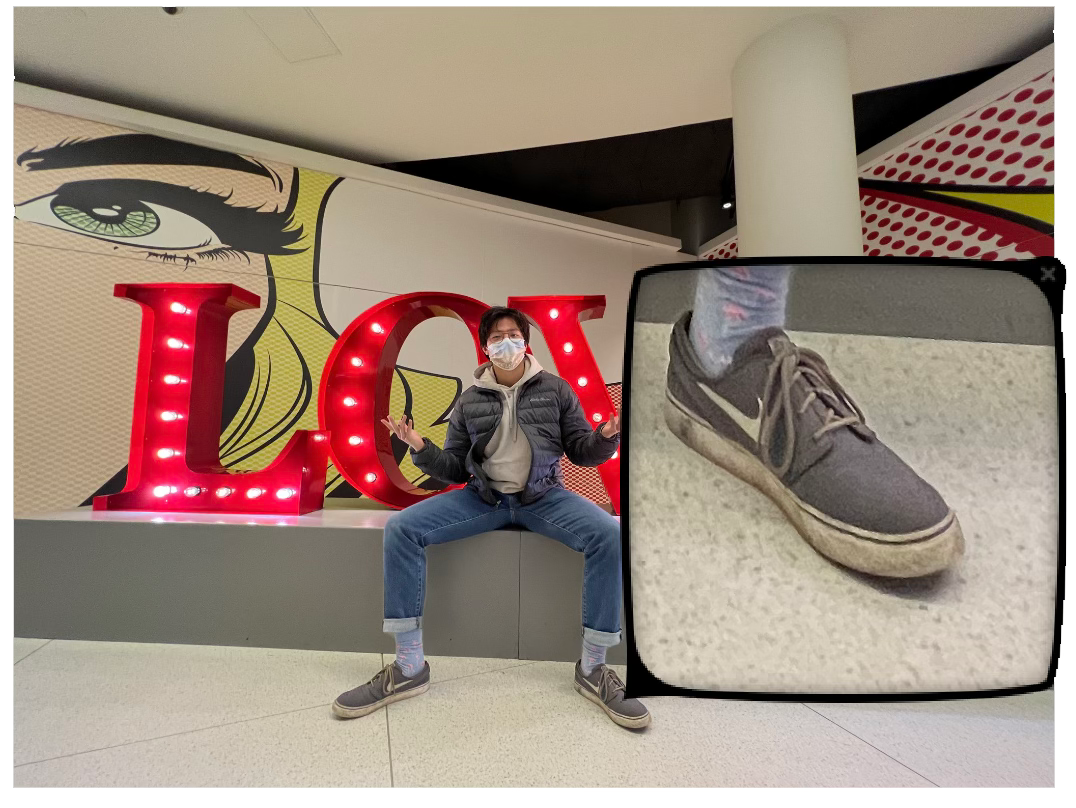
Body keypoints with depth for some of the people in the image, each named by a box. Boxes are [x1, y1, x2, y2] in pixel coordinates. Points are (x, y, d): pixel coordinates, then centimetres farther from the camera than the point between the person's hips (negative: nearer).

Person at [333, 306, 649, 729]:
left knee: (609, 535, -29)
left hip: (544, 496, -1)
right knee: (400, 529, -18)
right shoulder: (469, 400, 9)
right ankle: (409, 666, -6)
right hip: (483, 497, 2)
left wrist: (605, 437, -16)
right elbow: (454, 469, 9)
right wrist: (421, 448, -9)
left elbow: (581, 452, 6)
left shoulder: (555, 389, 6)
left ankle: (592, 668, -10)